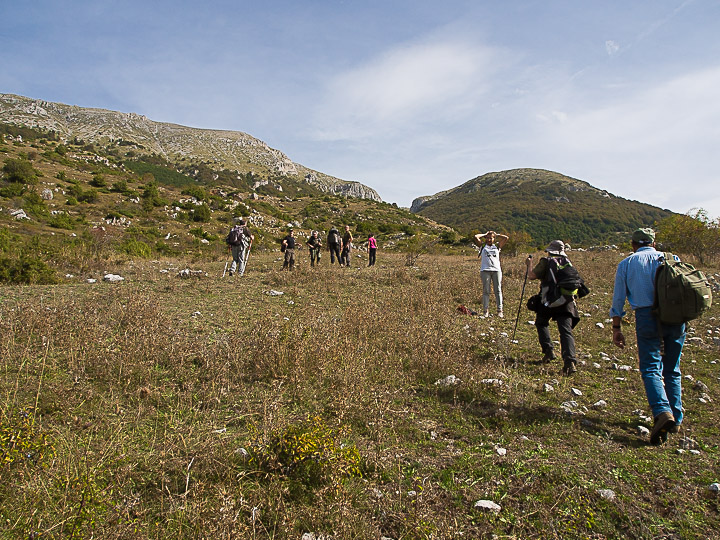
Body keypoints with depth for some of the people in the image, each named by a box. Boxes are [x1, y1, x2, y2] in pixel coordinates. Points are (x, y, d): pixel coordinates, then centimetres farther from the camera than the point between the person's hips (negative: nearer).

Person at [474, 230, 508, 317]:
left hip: (496, 270, 1)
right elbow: (476, 237, 3)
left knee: (498, 290, -1)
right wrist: (484, 235, 16)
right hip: (485, 270, -1)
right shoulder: (483, 246, 14)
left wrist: (496, 235, 19)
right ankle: (486, 310, 0)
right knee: (486, 291, -2)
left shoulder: (497, 246, 17)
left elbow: (505, 238, 9)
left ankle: (500, 310, 2)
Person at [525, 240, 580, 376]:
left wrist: (529, 265, 12)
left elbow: (532, 276, -5)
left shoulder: (546, 262, 1)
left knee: (541, 323, 22)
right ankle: (570, 360, -22)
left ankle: (548, 350, 9)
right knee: (566, 330, -6)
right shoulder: (567, 262, 14)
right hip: (566, 301, 2)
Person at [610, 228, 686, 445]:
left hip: (647, 317, -2)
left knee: (651, 369, -2)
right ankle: (676, 419, 17)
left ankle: (662, 412, -24)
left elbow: (618, 299, 6)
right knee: (672, 370, 13)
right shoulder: (671, 259, 12)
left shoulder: (626, 264, 8)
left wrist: (616, 328, 9)